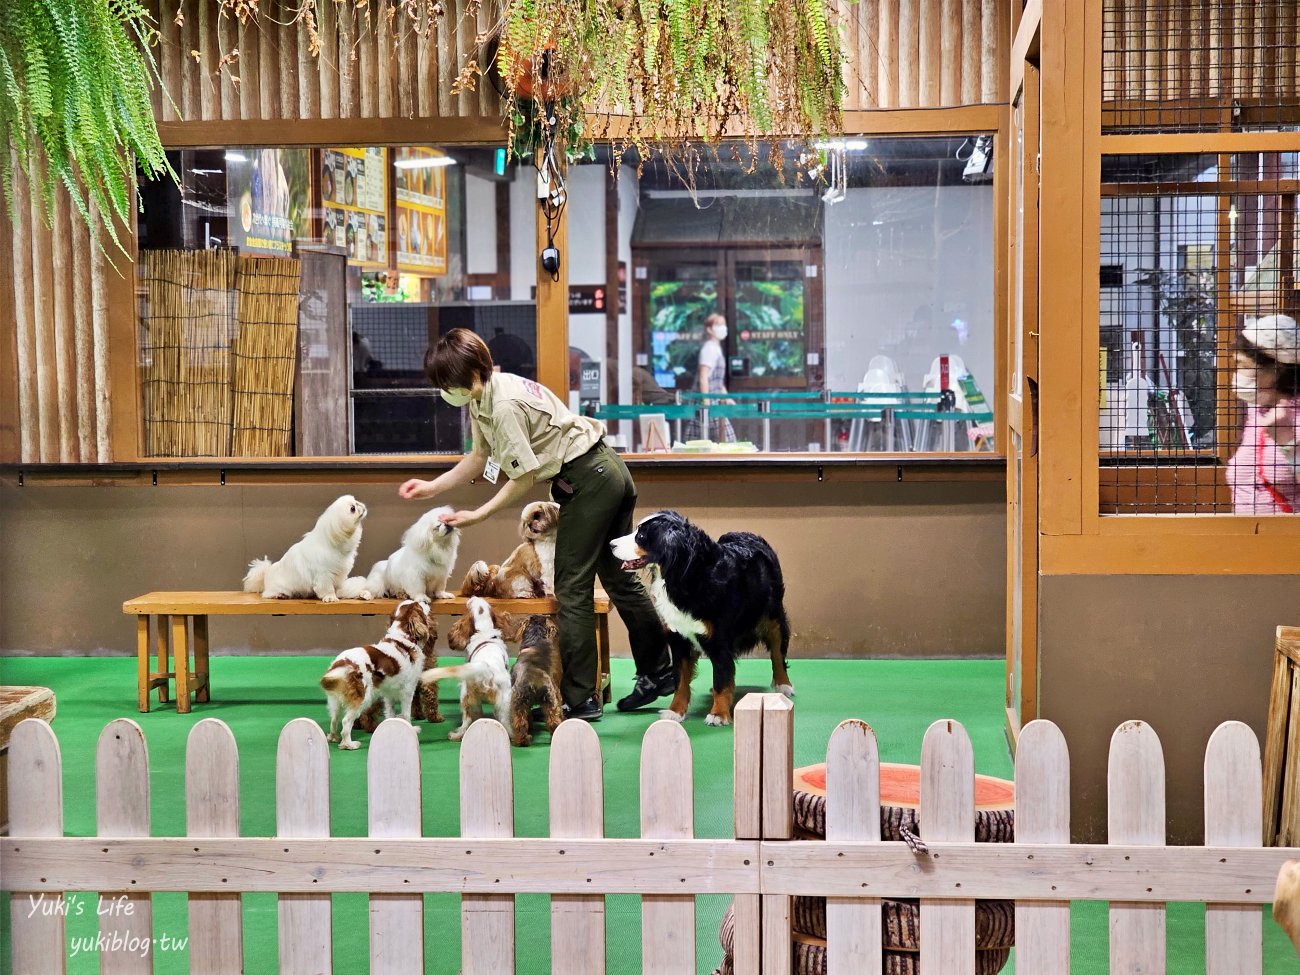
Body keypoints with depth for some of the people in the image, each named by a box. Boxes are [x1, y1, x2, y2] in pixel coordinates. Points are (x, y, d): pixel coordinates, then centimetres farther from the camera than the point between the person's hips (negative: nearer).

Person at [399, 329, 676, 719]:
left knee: (571, 589, -4)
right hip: (609, 472, 10)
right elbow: (480, 457, 16)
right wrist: (433, 486, 13)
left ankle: (580, 699, 1)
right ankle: (658, 674, 29)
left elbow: (524, 478, -18)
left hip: (588, 482, -10)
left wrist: (477, 516, -12)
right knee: (620, 578, 18)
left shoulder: (504, 405, -24)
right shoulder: (485, 396, 6)